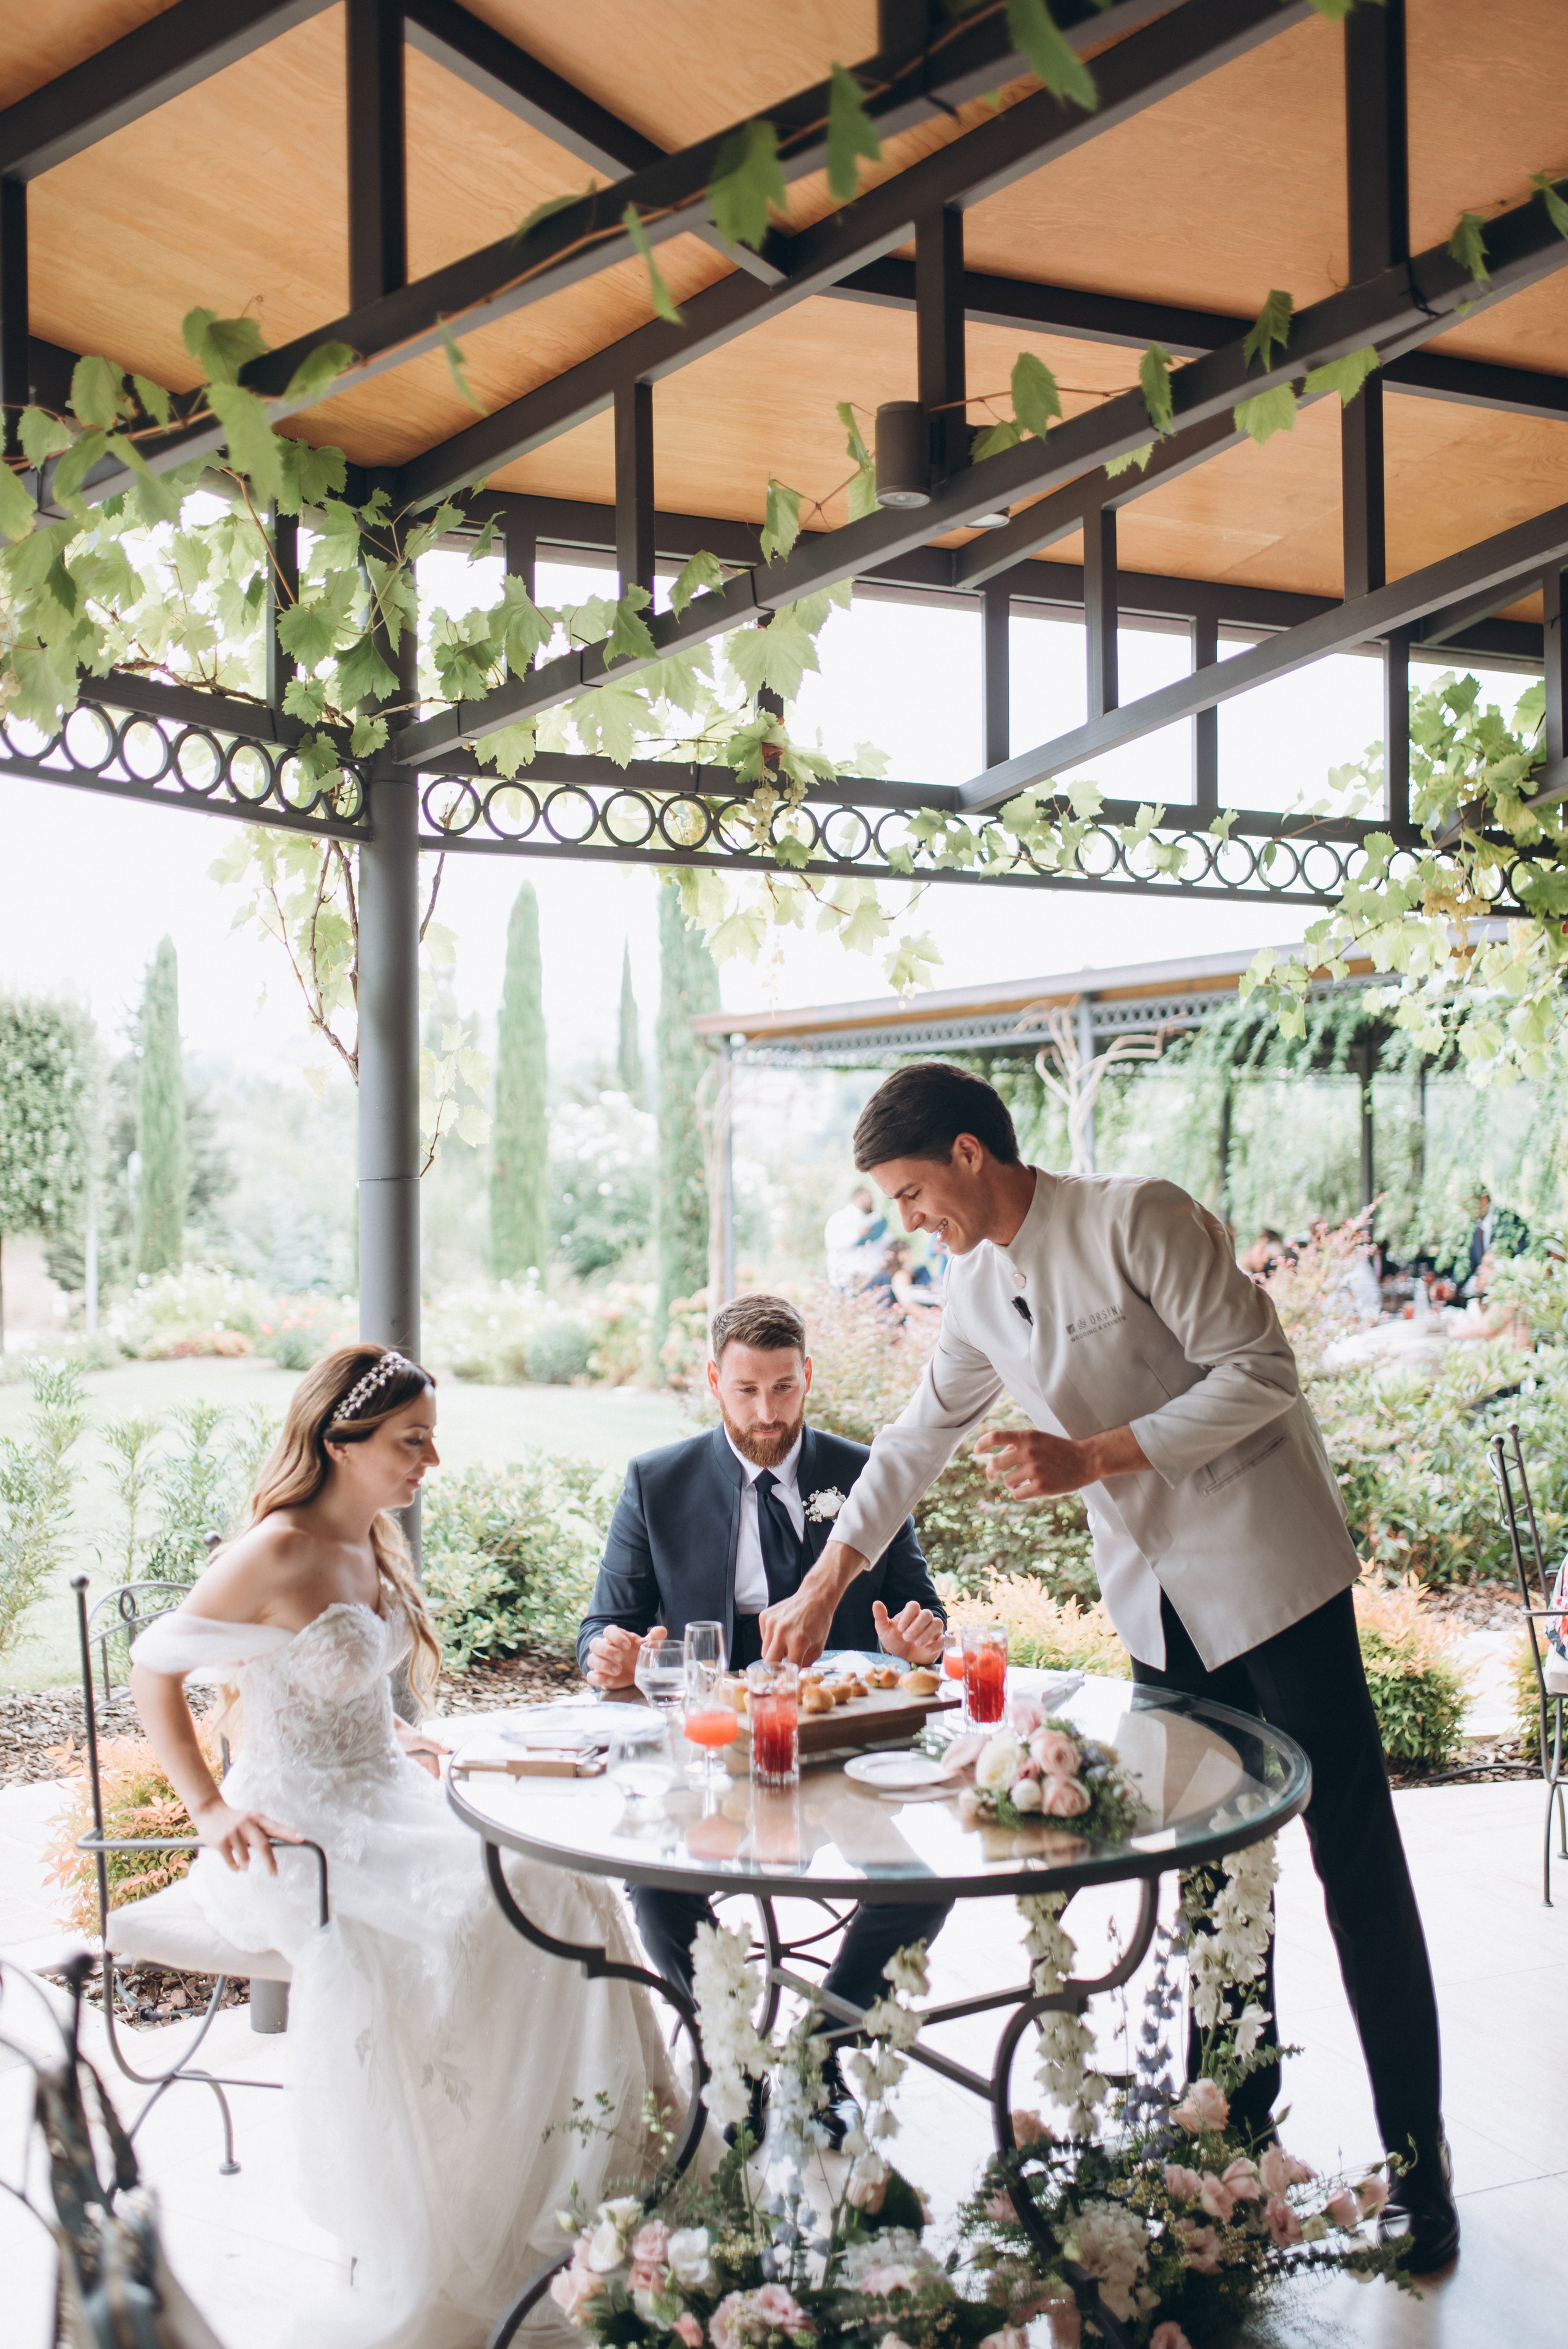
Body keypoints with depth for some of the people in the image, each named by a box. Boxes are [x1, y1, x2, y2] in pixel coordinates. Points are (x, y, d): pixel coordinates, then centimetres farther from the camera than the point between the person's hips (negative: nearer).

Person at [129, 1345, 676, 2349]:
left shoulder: (375, 1543, 10)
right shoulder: (278, 1553, -15)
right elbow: (154, 1669, -9)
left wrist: (404, 1736, 7)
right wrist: (209, 1807, -13)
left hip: (388, 1803, 7)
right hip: (303, 1835, -7)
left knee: (555, 1882, -17)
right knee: (472, 1918, -29)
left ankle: (579, 2181, -7)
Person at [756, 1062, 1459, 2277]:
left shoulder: (1136, 1218, -17)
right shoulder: (978, 1288, 6)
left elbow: (1259, 1372, -17)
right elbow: (921, 1435, 15)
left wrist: (1095, 1458, -21)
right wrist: (821, 1589, 14)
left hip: (1268, 1571, -6)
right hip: (1159, 1601, 7)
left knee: (1357, 1866, 0)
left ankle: (1417, 2159, 11)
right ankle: (1239, 2119, 25)